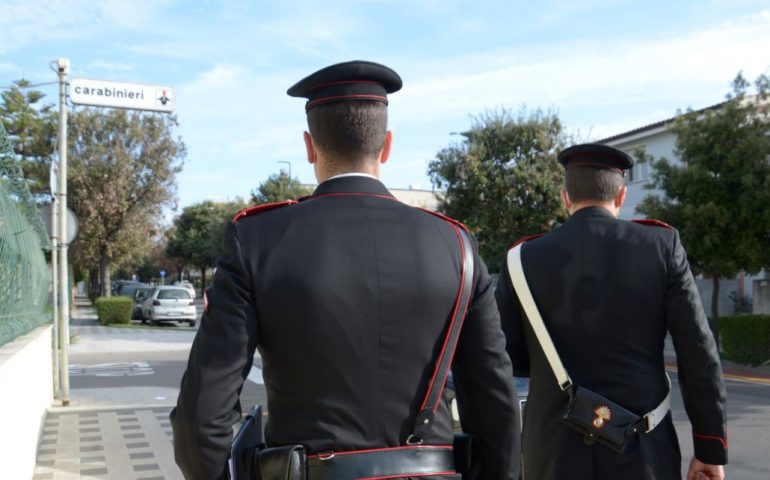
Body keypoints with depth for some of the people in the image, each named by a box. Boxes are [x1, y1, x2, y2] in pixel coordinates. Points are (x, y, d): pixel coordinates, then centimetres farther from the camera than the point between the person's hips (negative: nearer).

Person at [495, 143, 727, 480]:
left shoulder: (523, 259, -1)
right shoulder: (662, 246, -2)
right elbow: (697, 351, -3)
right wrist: (711, 447, 4)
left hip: (555, 452, 1)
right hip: (640, 452, 0)